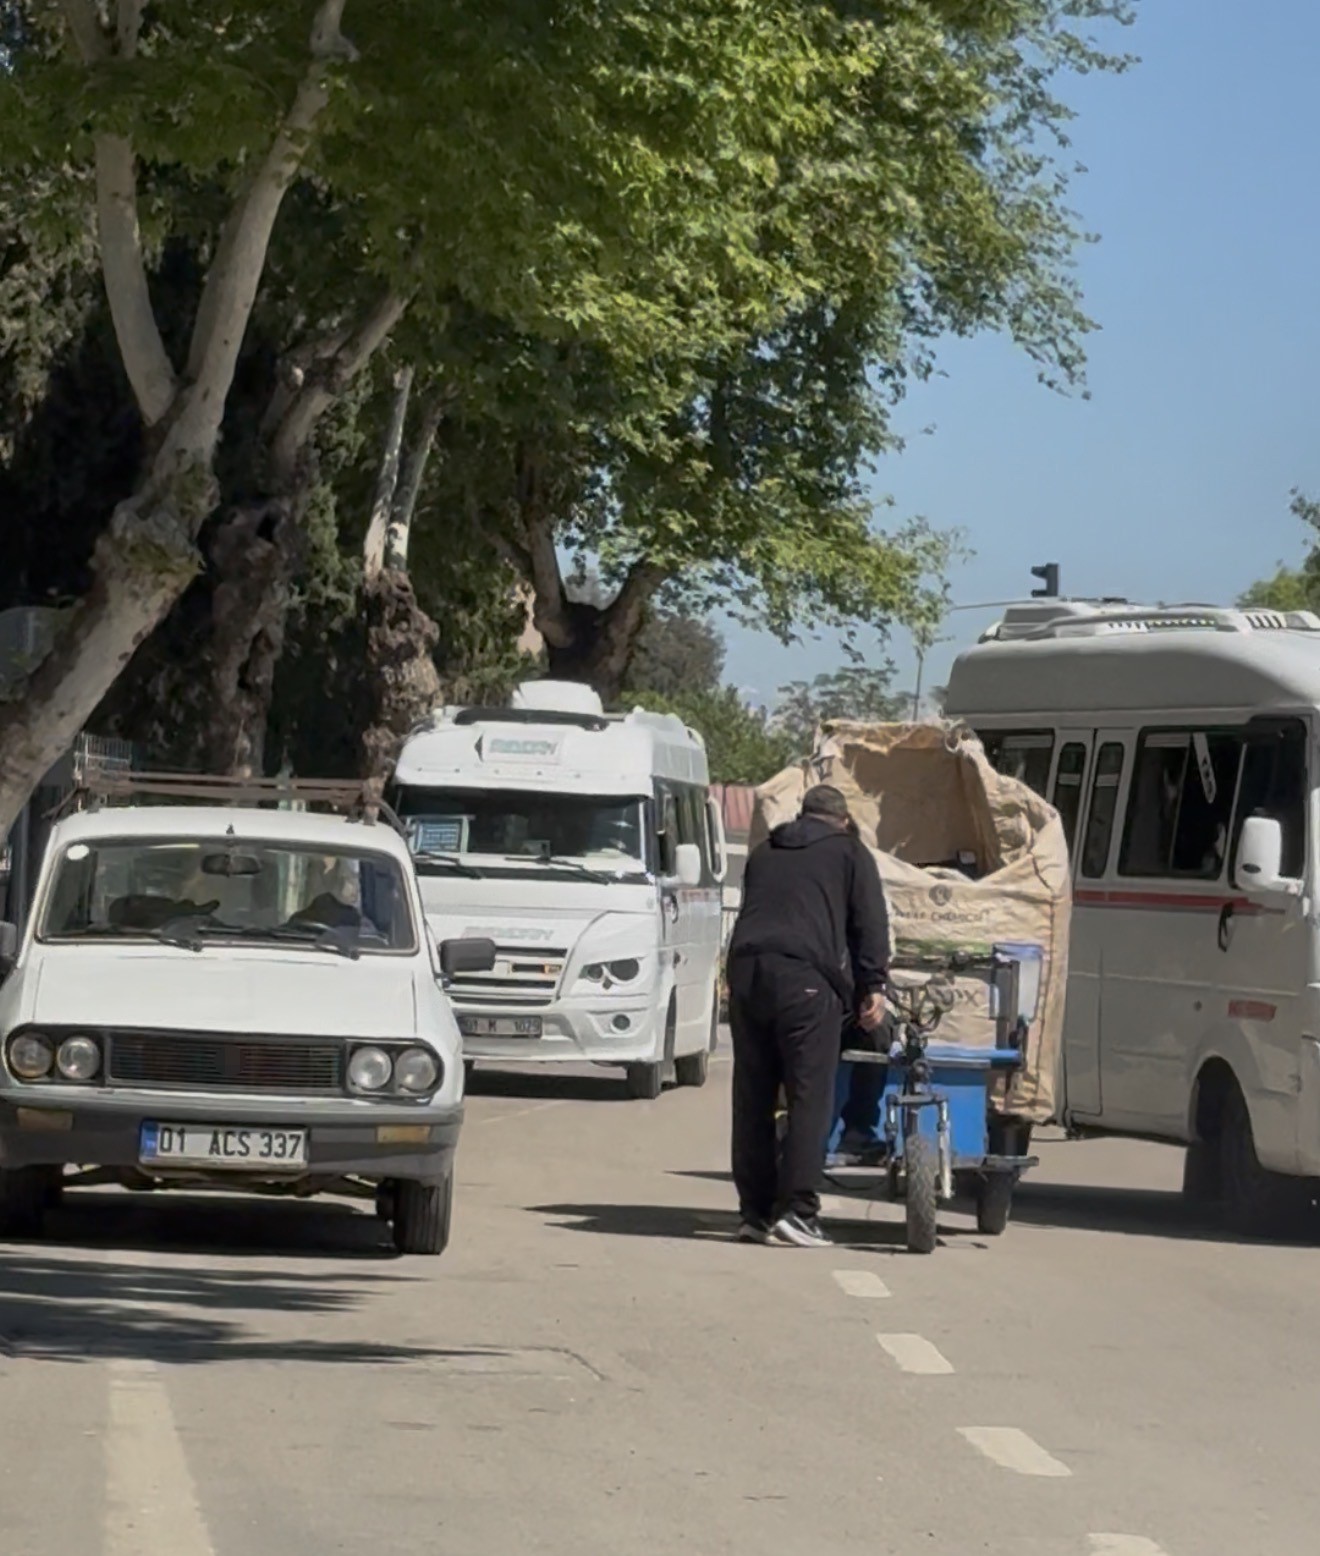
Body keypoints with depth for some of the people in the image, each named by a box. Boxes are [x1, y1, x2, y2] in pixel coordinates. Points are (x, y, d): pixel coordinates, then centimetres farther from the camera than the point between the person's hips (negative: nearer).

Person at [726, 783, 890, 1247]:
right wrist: (873, 987, 5)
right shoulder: (849, 853, 14)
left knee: (752, 1099, 7)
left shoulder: (766, 853, 28)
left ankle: (754, 1211, 8)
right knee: (809, 1096, -5)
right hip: (804, 977, -5)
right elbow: (870, 925, 6)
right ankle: (796, 1209, -13)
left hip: (745, 970, 5)